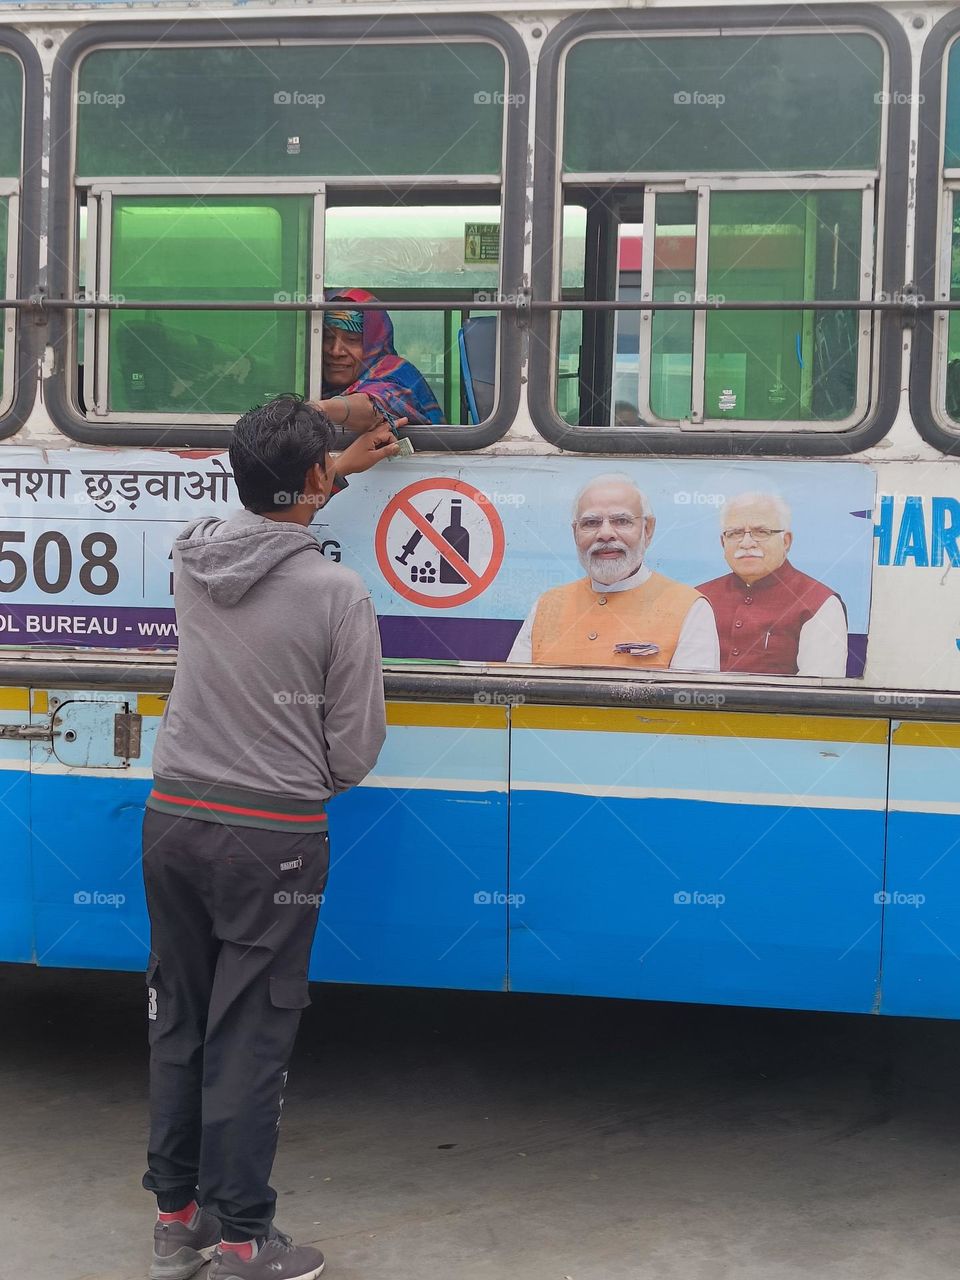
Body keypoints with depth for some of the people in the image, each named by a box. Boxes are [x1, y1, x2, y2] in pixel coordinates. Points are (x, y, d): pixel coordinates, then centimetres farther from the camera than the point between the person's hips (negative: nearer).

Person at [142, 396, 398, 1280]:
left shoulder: (194, 555, -1)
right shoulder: (338, 593, -15)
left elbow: (260, 513, 26)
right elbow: (355, 749, -8)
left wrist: (340, 467, 36)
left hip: (175, 819, 5)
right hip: (272, 838, -5)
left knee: (179, 1024, 14)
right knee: (248, 1040, 2)